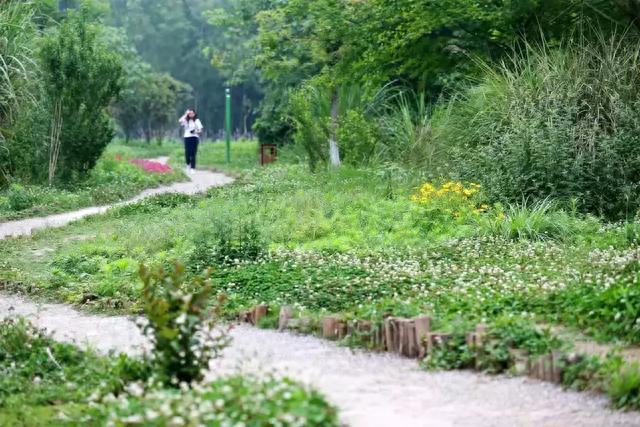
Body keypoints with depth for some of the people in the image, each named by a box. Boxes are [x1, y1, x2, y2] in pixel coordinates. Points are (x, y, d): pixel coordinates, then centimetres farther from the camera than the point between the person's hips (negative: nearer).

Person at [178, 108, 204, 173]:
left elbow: (200, 130, 4)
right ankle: (188, 164, 26)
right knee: (187, 153, -1)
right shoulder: (186, 120, 9)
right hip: (187, 137, 1)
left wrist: (196, 131, -17)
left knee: (193, 153, -5)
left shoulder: (197, 120, 6)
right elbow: (180, 121, -13)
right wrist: (186, 114, -7)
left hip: (194, 138, -1)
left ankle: (192, 168, -2)